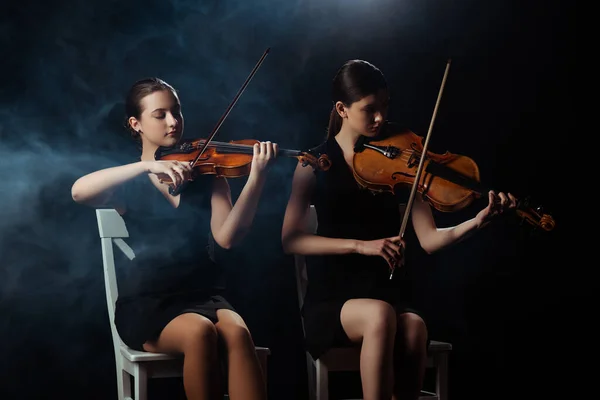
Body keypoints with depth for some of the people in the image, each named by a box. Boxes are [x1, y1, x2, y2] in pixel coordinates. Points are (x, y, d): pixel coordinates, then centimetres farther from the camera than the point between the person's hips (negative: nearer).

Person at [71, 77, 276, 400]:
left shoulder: (206, 175, 11)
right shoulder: (127, 184, 8)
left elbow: (226, 237, -7)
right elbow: (78, 191, -17)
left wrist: (256, 177, -21)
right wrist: (149, 166, -25)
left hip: (203, 294, 2)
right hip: (145, 304, -1)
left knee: (236, 332, -33)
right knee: (200, 331, -34)